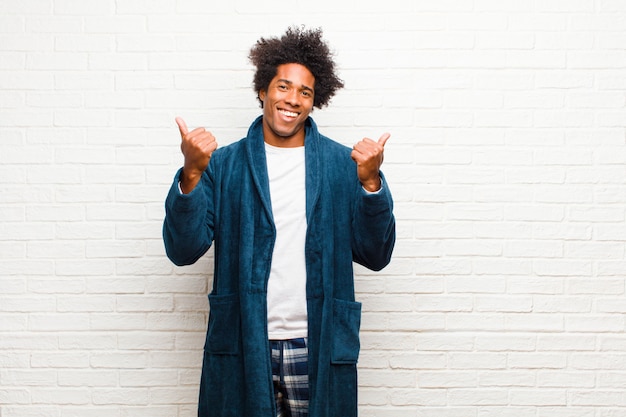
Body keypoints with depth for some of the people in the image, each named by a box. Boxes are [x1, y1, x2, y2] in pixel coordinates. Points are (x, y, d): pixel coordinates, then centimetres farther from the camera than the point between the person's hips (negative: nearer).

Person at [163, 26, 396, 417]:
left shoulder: (344, 164, 2)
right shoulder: (224, 164, 2)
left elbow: (376, 256, -1)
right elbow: (184, 250, -5)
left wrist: (371, 182, -15)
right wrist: (191, 174, -18)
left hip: (320, 347, 1)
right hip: (242, 346, 0)